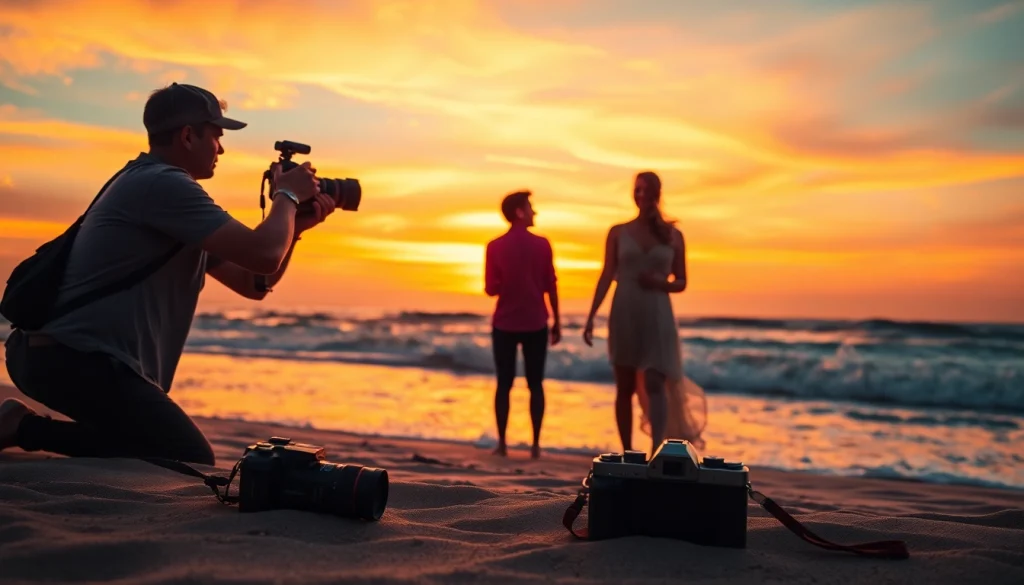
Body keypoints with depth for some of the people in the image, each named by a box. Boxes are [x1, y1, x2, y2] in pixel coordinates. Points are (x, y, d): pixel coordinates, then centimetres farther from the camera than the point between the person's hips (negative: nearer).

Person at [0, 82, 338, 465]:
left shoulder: (165, 188, 19)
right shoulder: (163, 184, -14)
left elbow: (253, 283, 19)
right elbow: (263, 256, -22)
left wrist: (295, 226, 8)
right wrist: (287, 196, -4)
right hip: (76, 359, -11)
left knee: (157, 451, 24)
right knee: (193, 465, -7)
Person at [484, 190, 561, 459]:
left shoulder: (495, 246, -4)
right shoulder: (542, 244, -4)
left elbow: (491, 289, -5)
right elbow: (551, 286, -1)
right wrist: (557, 321, 8)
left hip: (505, 324, 0)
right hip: (535, 324, 0)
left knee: (504, 384, 8)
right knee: (535, 384, 7)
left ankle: (502, 443, 7)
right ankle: (535, 444, 6)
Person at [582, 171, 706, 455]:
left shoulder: (674, 235, 5)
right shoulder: (618, 232, 4)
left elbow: (681, 282, 10)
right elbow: (606, 277, 3)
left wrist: (661, 283, -13)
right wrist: (590, 317, -4)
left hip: (658, 318, -1)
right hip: (624, 316, 1)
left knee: (655, 384, -14)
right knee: (624, 389, 7)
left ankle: (656, 452, -18)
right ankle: (627, 454, 18)